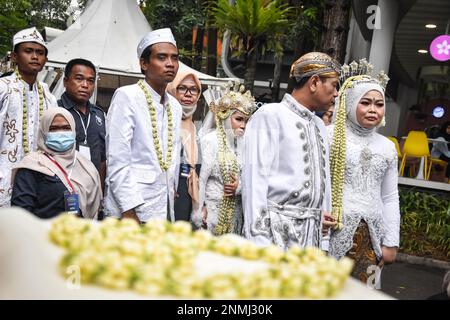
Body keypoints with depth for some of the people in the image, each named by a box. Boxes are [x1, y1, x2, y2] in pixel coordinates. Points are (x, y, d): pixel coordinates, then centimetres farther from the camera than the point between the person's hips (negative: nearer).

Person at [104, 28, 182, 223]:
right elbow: (117, 160, -14)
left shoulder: (175, 107, 13)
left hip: (164, 211, 6)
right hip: (131, 210, -6)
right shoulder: (127, 96, -9)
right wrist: (129, 212, -17)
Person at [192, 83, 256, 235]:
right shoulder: (211, 139, -10)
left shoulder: (242, 142, 6)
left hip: (235, 209, 5)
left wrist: (239, 186, -10)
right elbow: (202, 176, -9)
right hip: (213, 207, -5)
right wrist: (200, 208, -8)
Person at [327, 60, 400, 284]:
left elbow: (390, 198, 17)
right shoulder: (330, 136, -2)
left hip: (371, 236, 4)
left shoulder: (387, 147, 14)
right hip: (333, 232, -4)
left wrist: (391, 242, 14)